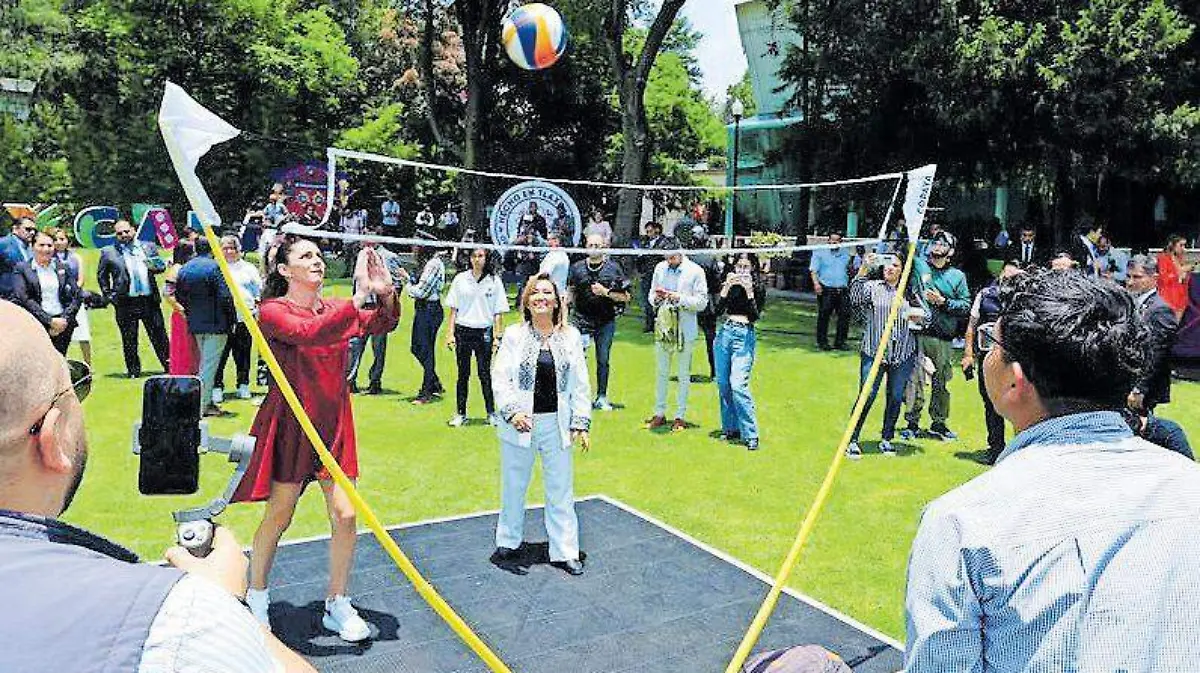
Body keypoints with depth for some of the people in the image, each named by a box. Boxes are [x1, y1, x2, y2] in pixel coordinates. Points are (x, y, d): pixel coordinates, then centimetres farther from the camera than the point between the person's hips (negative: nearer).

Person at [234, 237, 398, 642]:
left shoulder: (337, 310, 7)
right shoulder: (272, 311, -9)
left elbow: (383, 324, -7)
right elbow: (309, 334, -29)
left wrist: (386, 293, -27)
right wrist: (359, 296, -34)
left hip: (334, 426, 4)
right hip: (290, 425, -4)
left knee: (345, 515, 0)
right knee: (279, 516, 7)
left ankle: (337, 605, 19)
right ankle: (256, 599, 31)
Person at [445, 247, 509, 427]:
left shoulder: (494, 281, 1)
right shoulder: (460, 279, 5)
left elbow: (498, 313, 1)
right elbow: (453, 309, 8)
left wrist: (496, 337, -4)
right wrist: (450, 333, 2)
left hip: (484, 333, -1)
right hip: (462, 331, 2)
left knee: (485, 373, 1)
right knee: (463, 373, 7)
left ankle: (491, 413, 13)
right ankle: (460, 413, 16)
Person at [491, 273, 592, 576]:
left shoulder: (571, 336, 2)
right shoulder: (514, 334, -3)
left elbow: (580, 384, 3)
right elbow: (500, 377, -5)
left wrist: (581, 424, 0)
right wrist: (512, 411, -18)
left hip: (557, 424, 1)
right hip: (520, 423, -1)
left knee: (561, 490, 8)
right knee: (514, 486, 15)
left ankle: (565, 551, 20)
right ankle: (508, 540, 36)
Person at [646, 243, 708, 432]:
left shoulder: (695, 271, -5)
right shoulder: (660, 268, 7)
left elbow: (702, 302, -6)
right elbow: (651, 294, 15)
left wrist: (680, 298, -19)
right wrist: (655, 298, -8)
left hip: (685, 329, -4)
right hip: (663, 326, 4)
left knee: (683, 374, 4)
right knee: (661, 372, 12)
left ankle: (680, 416, 13)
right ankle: (659, 413, 22)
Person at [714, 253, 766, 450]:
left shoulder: (758, 288, 0)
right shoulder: (728, 284, 9)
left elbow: (755, 316, -10)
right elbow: (717, 311, -1)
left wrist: (749, 292, -18)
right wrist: (726, 288, -11)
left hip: (744, 335, -4)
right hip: (725, 332, 5)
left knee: (738, 384, -15)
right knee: (723, 383, 6)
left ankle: (751, 434, -9)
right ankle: (730, 428, 19)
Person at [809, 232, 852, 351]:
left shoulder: (846, 253, 17)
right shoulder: (820, 252, 4)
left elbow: (850, 270, 26)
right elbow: (814, 270, -2)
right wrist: (816, 283, -17)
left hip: (842, 290, 4)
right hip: (826, 290, -4)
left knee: (845, 316, 0)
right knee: (823, 316, -3)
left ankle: (840, 342, 9)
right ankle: (822, 342, 6)